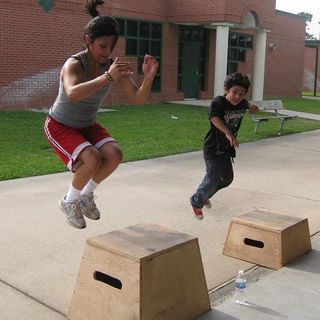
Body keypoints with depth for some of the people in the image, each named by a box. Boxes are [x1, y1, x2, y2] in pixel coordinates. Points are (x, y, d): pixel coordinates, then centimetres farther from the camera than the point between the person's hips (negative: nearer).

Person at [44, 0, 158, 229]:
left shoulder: (114, 66, -13)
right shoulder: (74, 64, -29)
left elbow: (138, 99, -18)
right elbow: (72, 94, -51)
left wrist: (149, 77, -37)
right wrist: (108, 77, -61)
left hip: (87, 126, 6)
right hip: (59, 126, -5)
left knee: (115, 154, -19)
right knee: (92, 159, -28)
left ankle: (86, 195, 7)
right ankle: (70, 201, 1)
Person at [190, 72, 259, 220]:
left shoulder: (241, 103, -1)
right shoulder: (218, 102, -22)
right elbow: (214, 118, -40)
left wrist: (251, 107, 4)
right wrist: (228, 133, -52)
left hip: (226, 147, 8)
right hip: (213, 147, -8)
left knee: (227, 178, 17)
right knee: (213, 178, -6)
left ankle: (204, 195, 40)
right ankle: (197, 202, 18)